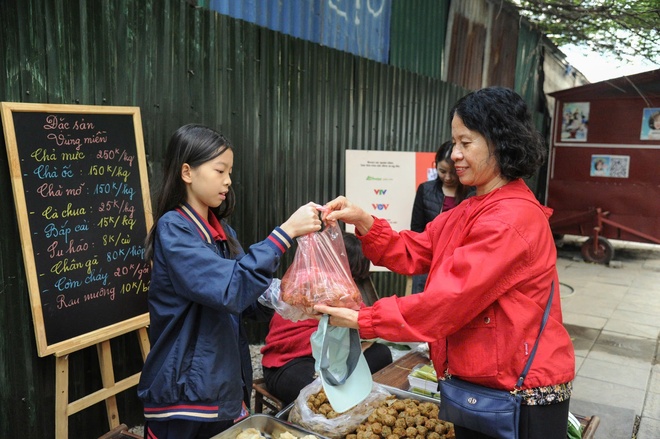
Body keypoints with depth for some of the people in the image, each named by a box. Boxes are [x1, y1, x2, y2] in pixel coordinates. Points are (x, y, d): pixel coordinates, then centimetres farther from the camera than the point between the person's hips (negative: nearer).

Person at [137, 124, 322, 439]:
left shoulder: (221, 231, 8)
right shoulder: (173, 229, -16)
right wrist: (286, 232, -27)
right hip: (185, 394, -7)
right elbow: (231, 288, -28)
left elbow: (248, 293, 11)